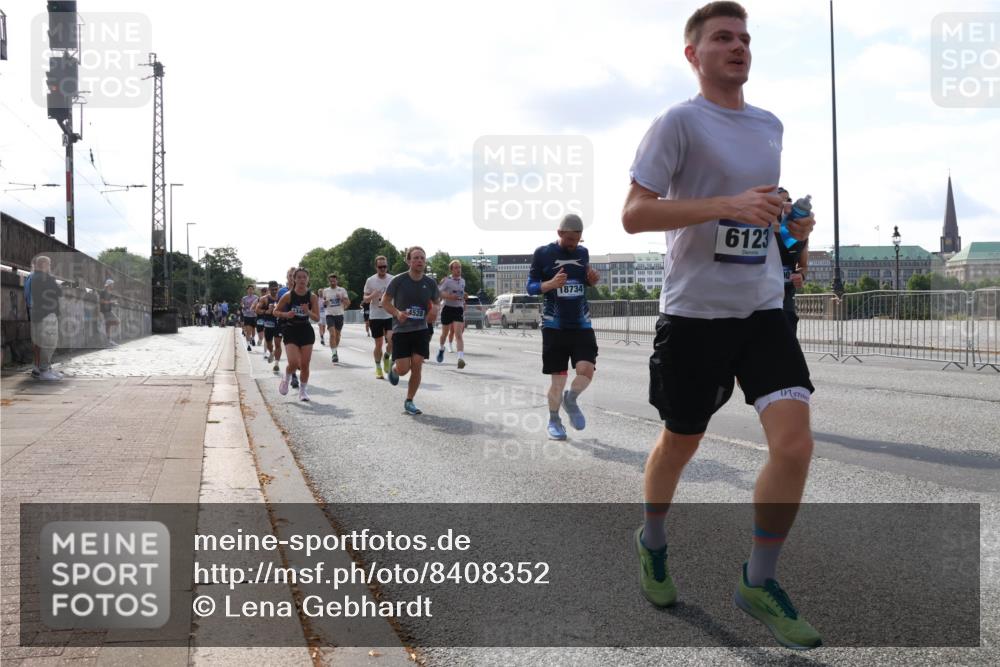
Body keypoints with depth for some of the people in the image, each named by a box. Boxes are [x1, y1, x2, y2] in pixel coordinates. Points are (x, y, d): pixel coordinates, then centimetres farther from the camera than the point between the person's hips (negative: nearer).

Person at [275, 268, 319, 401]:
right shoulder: (288, 295, -8)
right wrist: (286, 314, -17)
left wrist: (308, 312, -22)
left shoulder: (312, 297, -4)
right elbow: (276, 311, 2)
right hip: (291, 332, -2)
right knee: (294, 363, -15)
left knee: (305, 364, 1)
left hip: (306, 331, 2)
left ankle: (303, 390, 20)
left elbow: (317, 318, -3)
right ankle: (286, 378, 17)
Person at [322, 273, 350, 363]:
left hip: (339, 315, 1)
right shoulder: (325, 291, 5)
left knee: (337, 335, 11)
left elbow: (348, 303, 2)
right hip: (330, 315, -1)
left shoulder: (342, 290, 3)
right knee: (332, 334, -17)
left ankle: (335, 351, 30)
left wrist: (341, 299, -16)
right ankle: (334, 353, -20)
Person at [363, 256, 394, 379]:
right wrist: (372, 296, -18)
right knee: (378, 344, 4)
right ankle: (378, 368, 21)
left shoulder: (392, 279, 1)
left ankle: (386, 358, 12)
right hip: (375, 316, 0)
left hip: (390, 316, 0)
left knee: (391, 339, -17)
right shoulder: (370, 280, -1)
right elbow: (365, 299, 3)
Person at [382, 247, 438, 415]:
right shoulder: (398, 281, -10)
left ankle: (409, 402, 13)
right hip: (401, 330, -3)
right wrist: (397, 313, -19)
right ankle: (393, 369, 31)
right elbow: (385, 302, -1)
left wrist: (433, 312, -9)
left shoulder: (430, 283, 0)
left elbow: (435, 303, 15)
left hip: (421, 330, 3)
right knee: (403, 369, -7)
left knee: (417, 367, -3)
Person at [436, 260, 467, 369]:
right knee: (445, 333, 14)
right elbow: (438, 292, -15)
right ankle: (441, 349, 45)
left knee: (458, 334, -14)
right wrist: (449, 296, -27)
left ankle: (461, 358, -27)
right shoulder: (447, 280, -6)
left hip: (459, 310, 2)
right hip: (448, 309, -2)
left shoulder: (463, 281, 10)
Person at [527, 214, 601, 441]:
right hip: (554, 326, -3)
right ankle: (554, 421, 21)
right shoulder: (543, 253, -4)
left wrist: (593, 280, -1)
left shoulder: (583, 253, 8)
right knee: (558, 379, -1)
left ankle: (571, 400, 19)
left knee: (587, 370, -13)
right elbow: (531, 287, -1)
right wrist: (550, 284, -21)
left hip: (581, 324, 3)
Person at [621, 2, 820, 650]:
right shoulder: (680, 122, -7)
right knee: (681, 442, 10)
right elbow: (634, 214, -15)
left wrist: (791, 221, 7)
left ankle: (759, 583, 8)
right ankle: (653, 542, 40)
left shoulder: (770, 125, 13)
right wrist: (728, 205, -24)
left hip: (764, 310, 5)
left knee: (795, 443, -10)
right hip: (695, 312, -5)